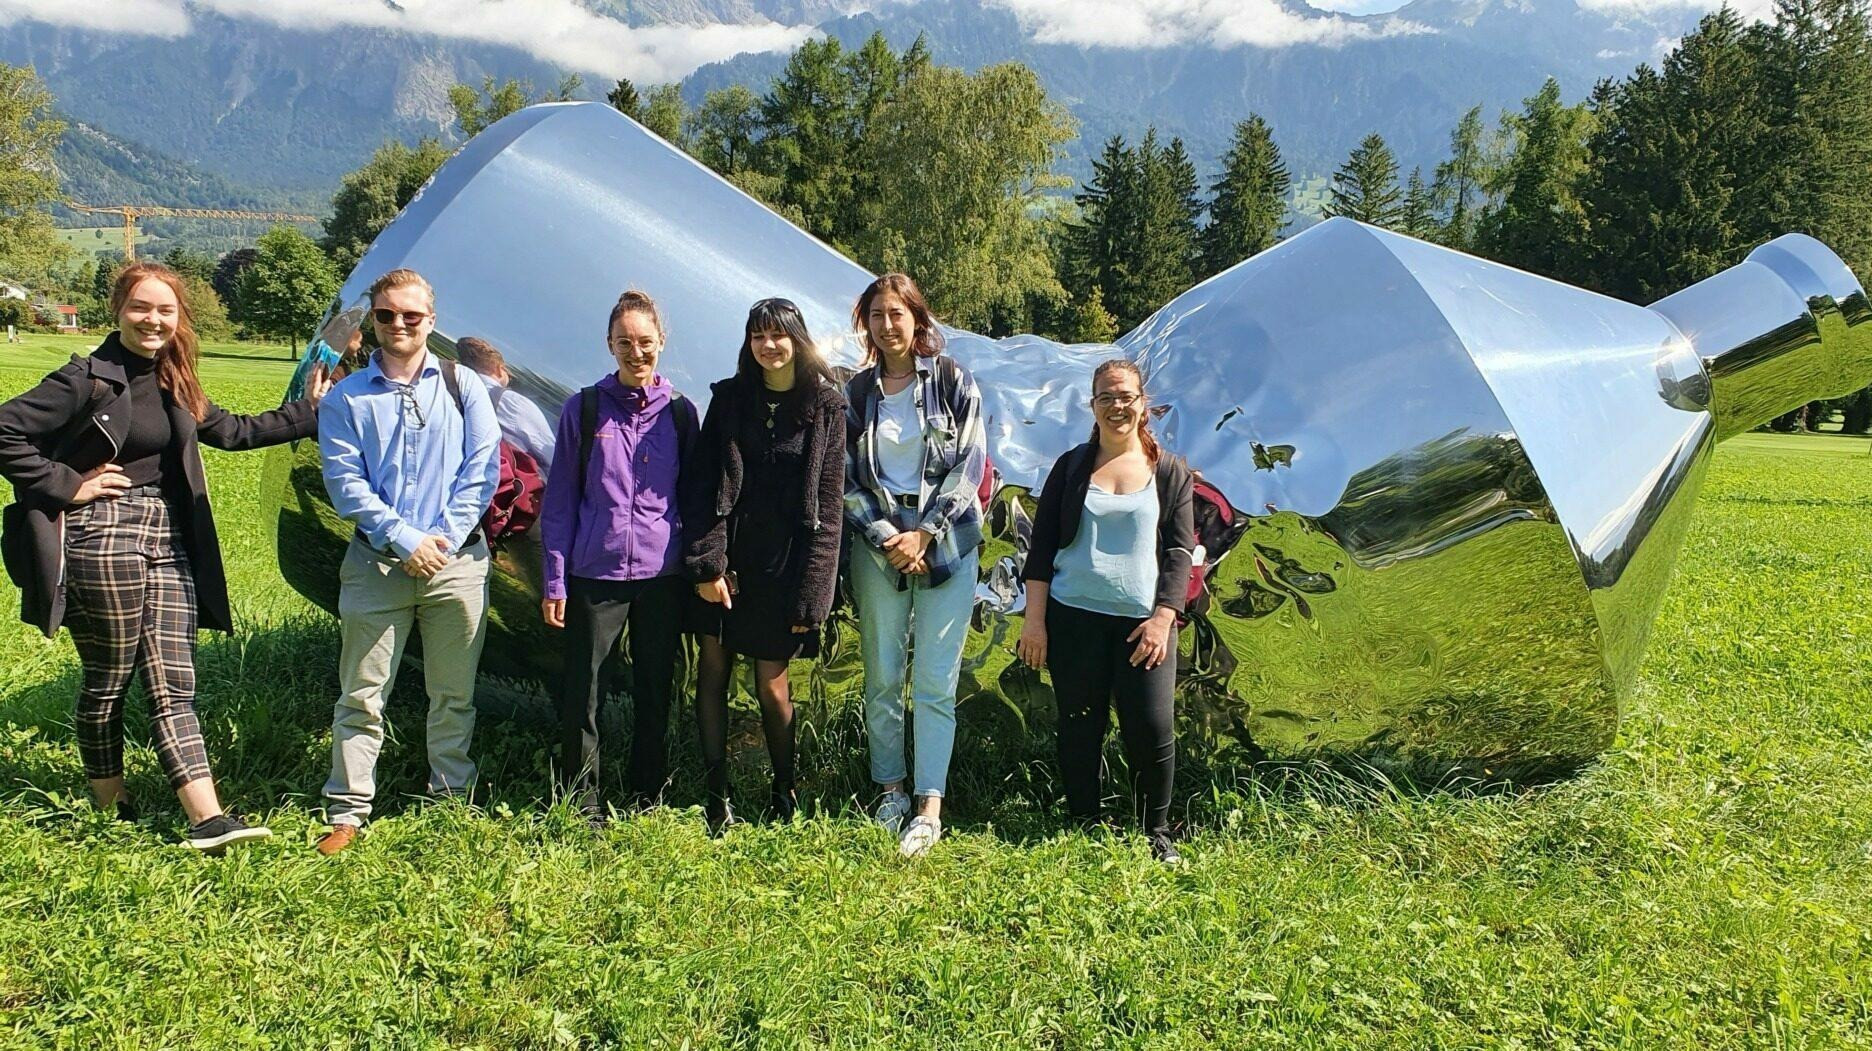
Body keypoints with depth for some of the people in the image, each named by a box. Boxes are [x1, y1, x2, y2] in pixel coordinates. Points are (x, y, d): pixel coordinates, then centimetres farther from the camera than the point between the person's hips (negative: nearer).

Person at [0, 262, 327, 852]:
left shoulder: (173, 385, 12)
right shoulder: (88, 379, -9)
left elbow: (231, 431, 24)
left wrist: (307, 413, 22)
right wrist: (66, 486, -13)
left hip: (169, 539, 6)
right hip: (104, 538, -6)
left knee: (173, 685, 2)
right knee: (107, 682, 7)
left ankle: (207, 819, -2)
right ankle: (110, 810, 23)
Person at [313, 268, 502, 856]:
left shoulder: (460, 386, 8)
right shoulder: (346, 398, 6)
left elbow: (482, 468, 2)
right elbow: (344, 482, -2)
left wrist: (447, 537, -9)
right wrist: (405, 540, -12)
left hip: (456, 562, 1)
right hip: (376, 563, 0)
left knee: (453, 694, 9)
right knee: (361, 694, 1)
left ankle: (453, 800, 21)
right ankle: (347, 811, 11)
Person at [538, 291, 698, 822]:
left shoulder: (680, 412, 5)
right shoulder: (584, 409, 1)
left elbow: (692, 496, 11)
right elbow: (560, 499, 3)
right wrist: (555, 580, -2)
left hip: (663, 575, 2)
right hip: (595, 573, -1)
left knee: (656, 689, 10)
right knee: (582, 691, 1)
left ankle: (646, 796, 26)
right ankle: (581, 800, 18)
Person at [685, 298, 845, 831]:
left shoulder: (827, 408, -1)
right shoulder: (728, 399, 5)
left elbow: (827, 506, -4)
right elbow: (704, 484, 1)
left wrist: (809, 595, -8)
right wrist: (707, 562, -10)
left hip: (783, 565, -2)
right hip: (726, 558, 2)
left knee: (772, 683, 2)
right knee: (713, 670, 3)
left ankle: (785, 794, 21)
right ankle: (716, 794, 15)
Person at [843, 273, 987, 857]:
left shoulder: (953, 381, 1)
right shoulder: (856, 392, 8)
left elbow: (970, 464, -4)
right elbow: (846, 479, 5)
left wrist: (924, 535, -11)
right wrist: (887, 539, -8)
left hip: (947, 542, -2)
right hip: (878, 542, 2)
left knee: (935, 680, -3)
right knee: (882, 677, 5)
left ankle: (929, 807, 1)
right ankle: (890, 788, 18)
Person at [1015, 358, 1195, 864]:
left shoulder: (1170, 472, 7)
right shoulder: (1071, 467, 8)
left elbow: (1179, 552, 4)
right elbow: (1042, 546, 6)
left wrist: (1163, 618, -8)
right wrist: (1034, 618, -1)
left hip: (1144, 622, -1)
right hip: (1074, 618, 1)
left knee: (1153, 728, -6)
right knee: (1079, 728, 5)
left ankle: (1158, 833, 14)